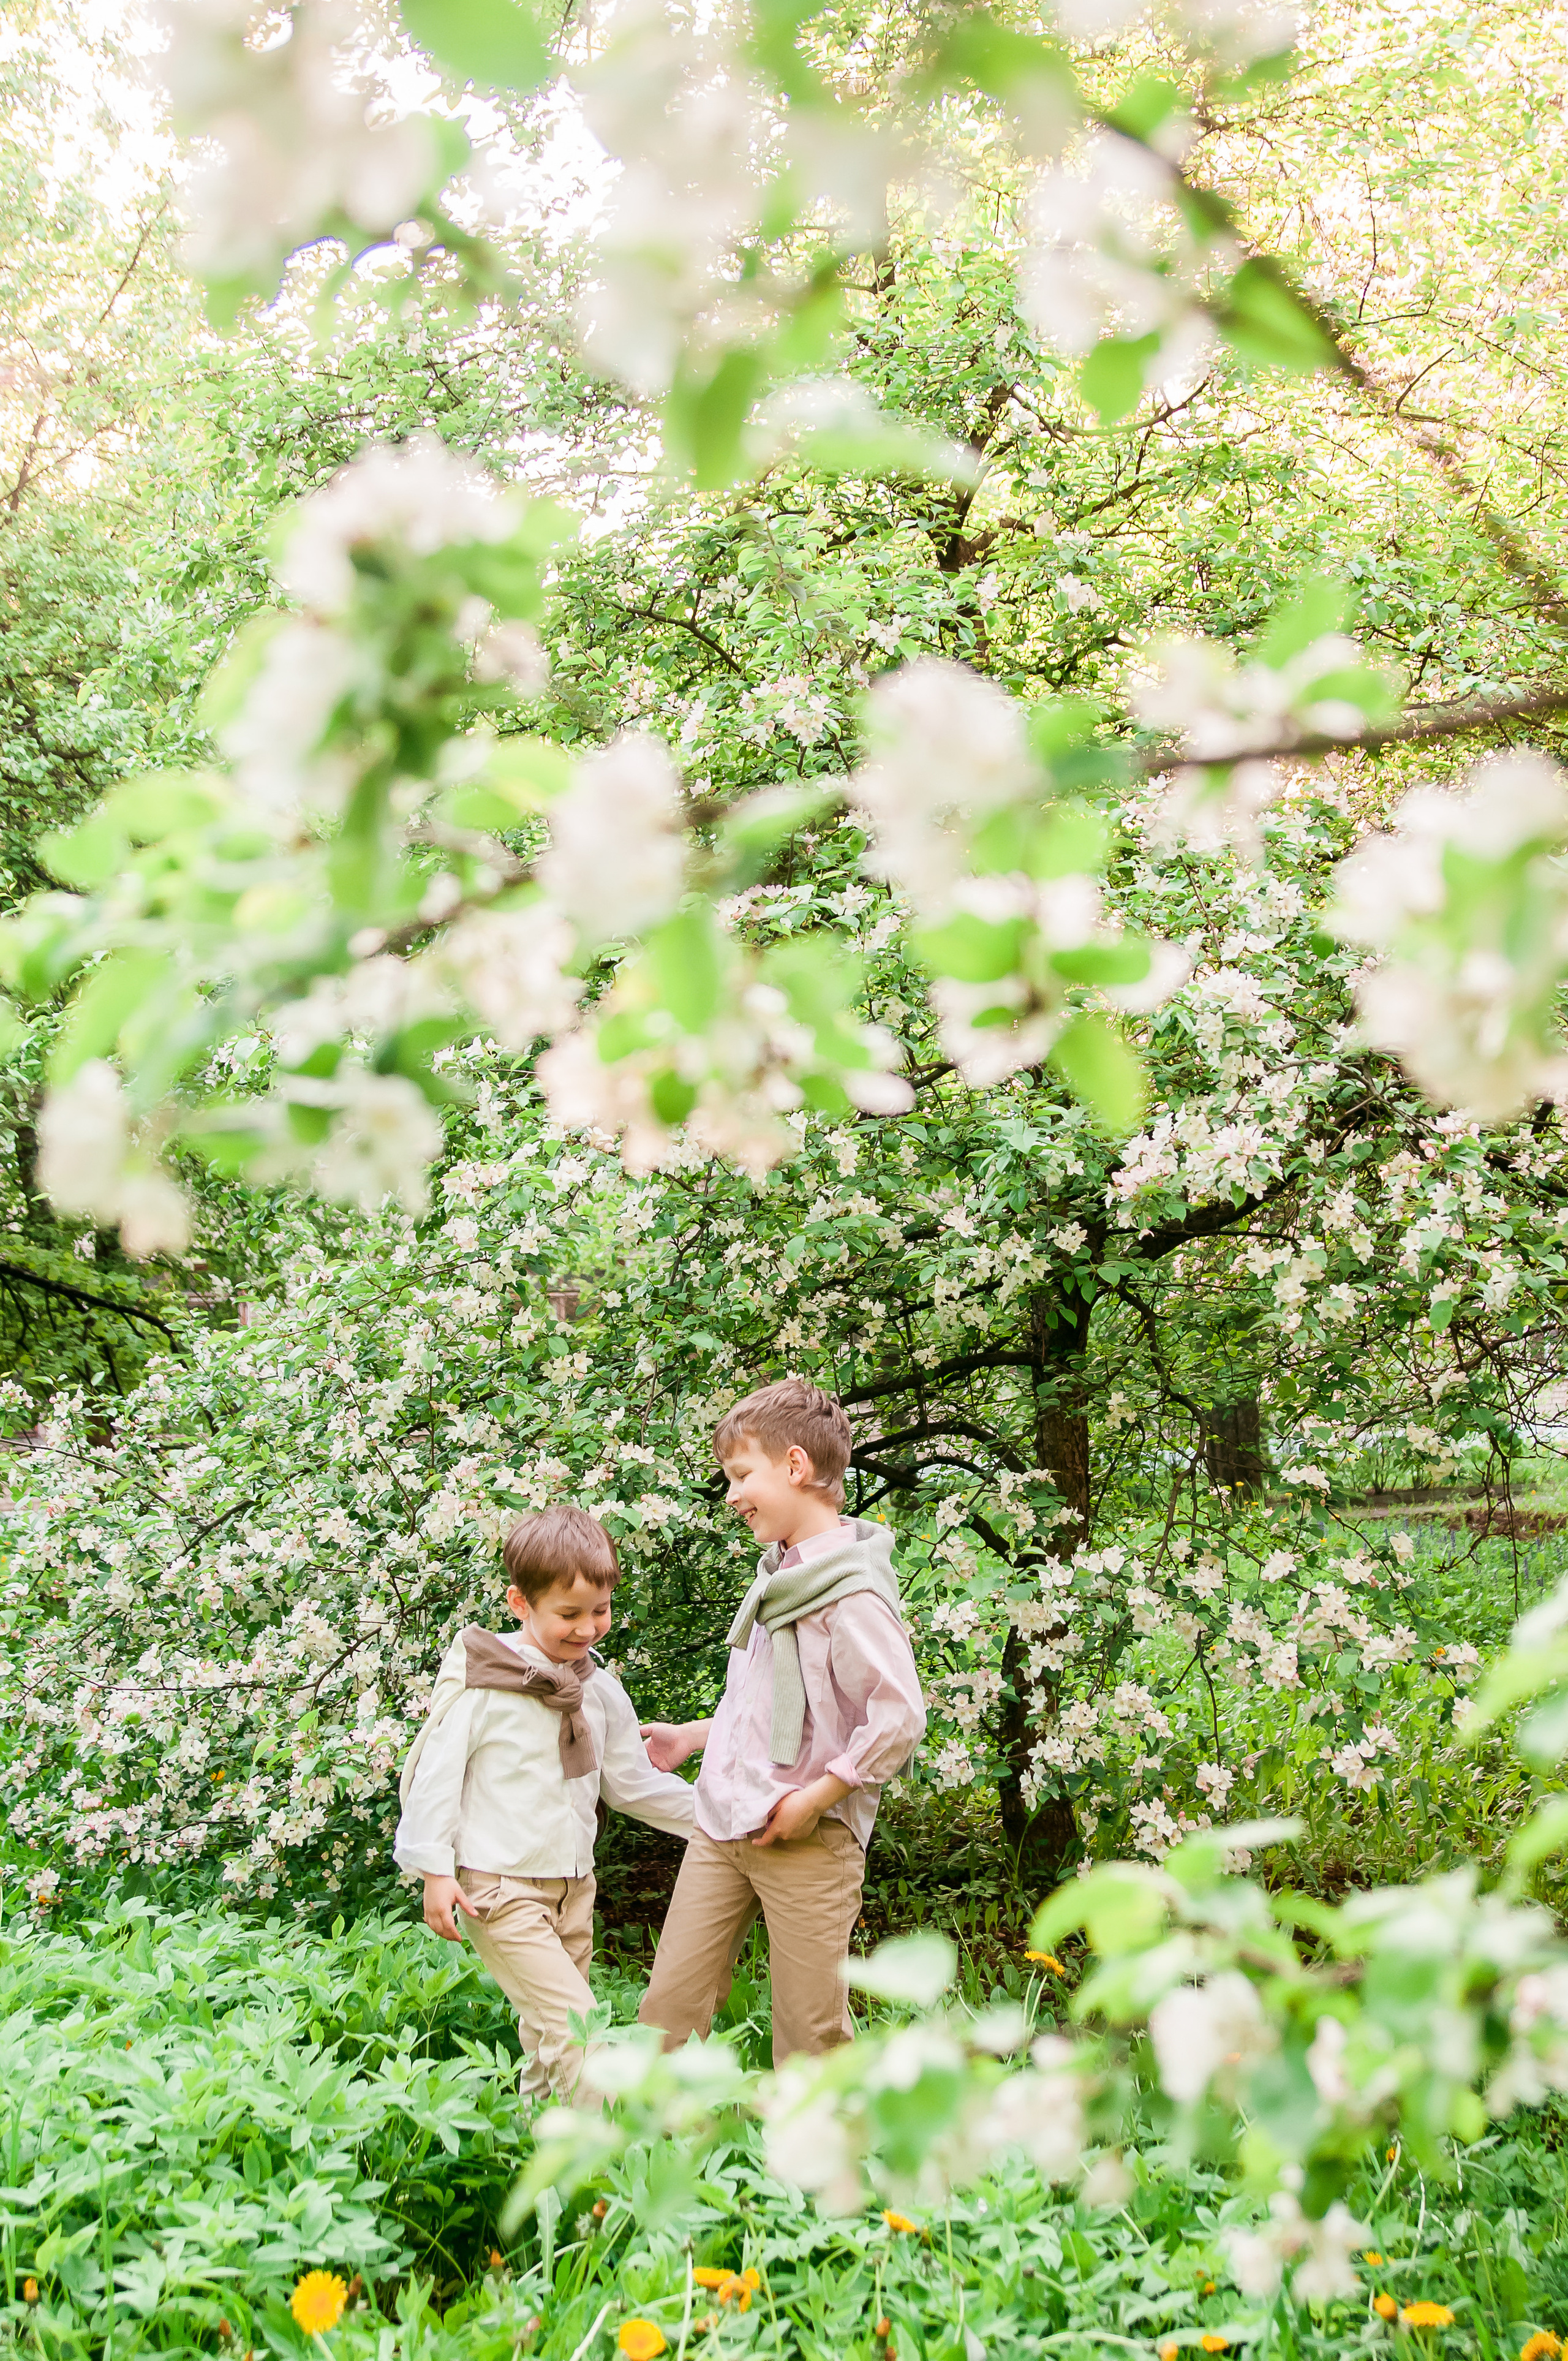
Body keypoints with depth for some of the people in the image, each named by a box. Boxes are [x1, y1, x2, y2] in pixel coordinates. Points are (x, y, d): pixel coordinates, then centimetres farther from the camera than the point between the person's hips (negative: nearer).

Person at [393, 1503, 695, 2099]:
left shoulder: (600, 1689, 8)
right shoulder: (482, 1682, -12)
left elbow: (633, 1784, 17)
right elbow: (436, 1773, -8)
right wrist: (435, 1871, -10)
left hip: (573, 1888, 7)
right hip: (499, 1889, -7)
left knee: (551, 2039, 12)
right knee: (580, 2030, -15)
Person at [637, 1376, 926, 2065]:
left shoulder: (853, 1593, -16)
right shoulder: (777, 1575, 12)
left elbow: (899, 1719, -22)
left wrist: (815, 1798, -18)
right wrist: (691, 1737, 22)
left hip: (806, 1840, -8)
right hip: (721, 1828, 8)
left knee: (811, 2031, 2)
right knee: (668, 2004, 6)